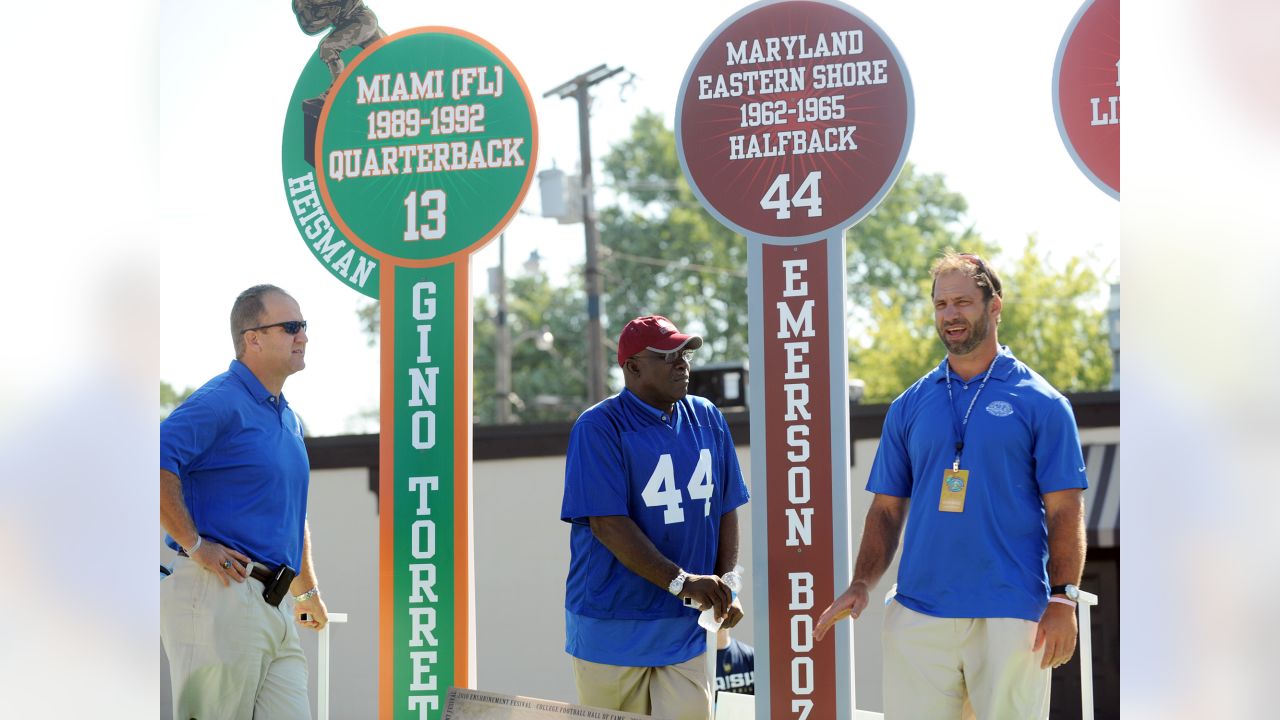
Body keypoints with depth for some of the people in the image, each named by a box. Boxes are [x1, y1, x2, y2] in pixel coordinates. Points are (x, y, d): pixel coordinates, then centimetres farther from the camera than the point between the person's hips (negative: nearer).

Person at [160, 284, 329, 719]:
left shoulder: (287, 418, 20)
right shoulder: (221, 402, -9)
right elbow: (156, 463, -24)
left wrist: (308, 590, 30)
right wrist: (195, 545, -20)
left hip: (275, 603, 9)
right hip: (220, 597, -9)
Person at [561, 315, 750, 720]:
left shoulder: (707, 419, 10)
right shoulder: (599, 428, -9)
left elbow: (725, 508, 14)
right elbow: (607, 523, -17)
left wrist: (726, 587, 1)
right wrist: (680, 581, -23)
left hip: (686, 627, 4)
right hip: (612, 628, -4)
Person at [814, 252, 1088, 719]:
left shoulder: (1040, 402, 2)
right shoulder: (909, 406, 12)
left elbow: (1064, 510, 0)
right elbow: (887, 508, 13)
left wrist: (1063, 599, -9)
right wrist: (862, 584, 0)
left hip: (1010, 618, -3)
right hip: (918, 612, 3)